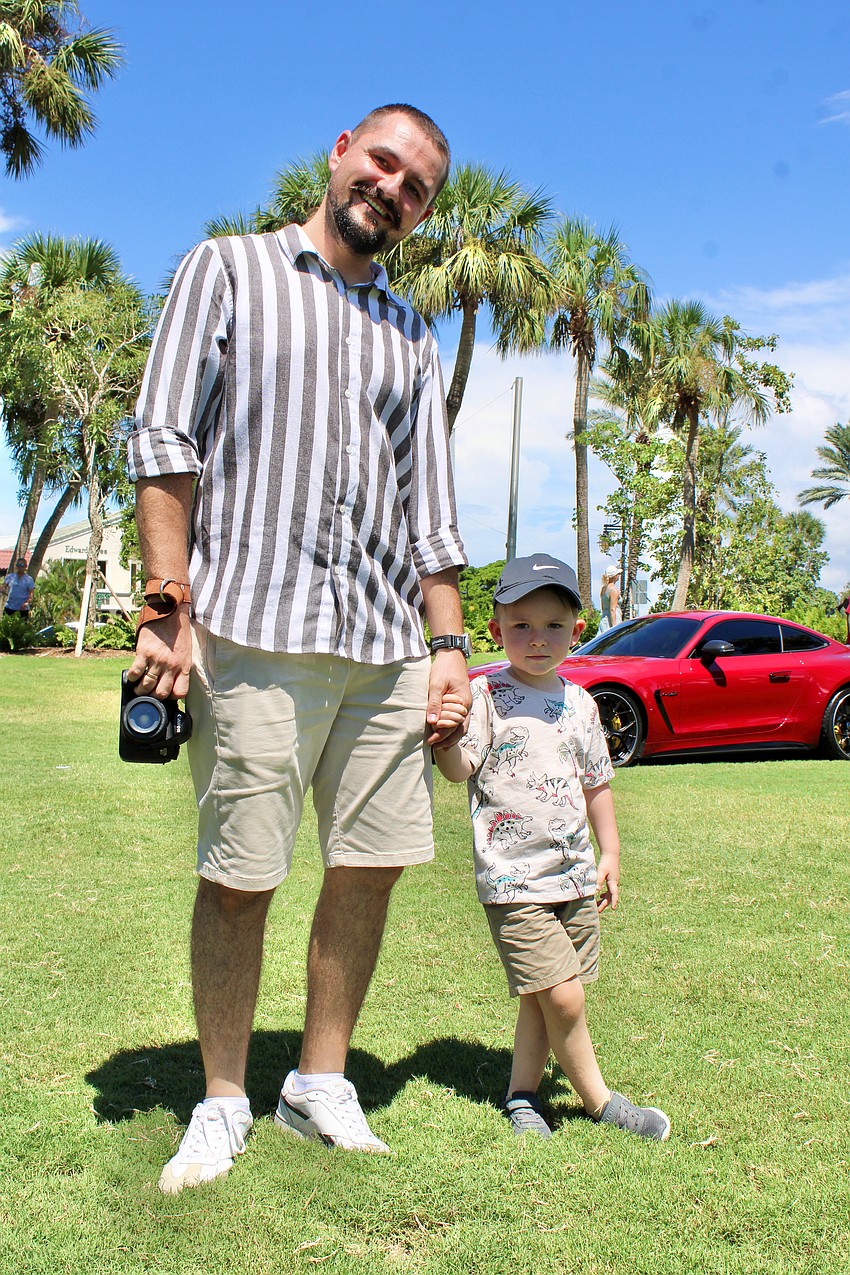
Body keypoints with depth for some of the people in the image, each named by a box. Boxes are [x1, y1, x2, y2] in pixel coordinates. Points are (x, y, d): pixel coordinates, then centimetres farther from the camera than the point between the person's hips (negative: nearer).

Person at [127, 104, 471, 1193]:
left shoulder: (410, 337, 23)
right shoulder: (229, 269, 10)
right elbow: (164, 440, 0)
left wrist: (449, 644, 10)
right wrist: (167, 604, -11)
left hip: (386, 645, 5)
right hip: (254, 631, -4)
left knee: (372, 864, 4)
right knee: (236, 879, 0)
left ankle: (320, 1083, 21)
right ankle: (223, 1101, 17)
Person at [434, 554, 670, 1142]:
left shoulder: (579, 702, 8)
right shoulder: (486, 696, -7)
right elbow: (459, 769, -17)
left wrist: (610, 854, 17)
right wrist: (446, 735, -37)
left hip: (576, 874, 6)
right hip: (515, 878, -5)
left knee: (544, 999, 12)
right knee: (563, 996, -7)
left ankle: (522, 1094, 30)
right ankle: (598, 1098, 14)